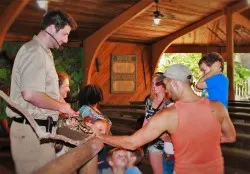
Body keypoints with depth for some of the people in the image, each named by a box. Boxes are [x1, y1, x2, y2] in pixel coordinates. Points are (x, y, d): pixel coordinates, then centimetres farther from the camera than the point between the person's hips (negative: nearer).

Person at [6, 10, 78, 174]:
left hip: (38, 128, 10)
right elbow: (30, 94, -26)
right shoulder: (35, 51, -14)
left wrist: (63, 109, 14)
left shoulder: (42, 52, 18)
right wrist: (61, 106, -12)